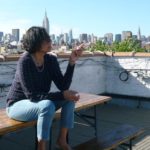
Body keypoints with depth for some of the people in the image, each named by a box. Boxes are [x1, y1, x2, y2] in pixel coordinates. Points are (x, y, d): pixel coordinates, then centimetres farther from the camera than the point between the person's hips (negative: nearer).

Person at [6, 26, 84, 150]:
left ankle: (62, 139, -3)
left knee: (71, 97, -12)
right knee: (47, 105, -36)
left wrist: (72, 62, -22)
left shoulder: (51, 60, -7)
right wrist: (62, 95, -30)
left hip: (41, 102, 7)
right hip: (17, 105, -6)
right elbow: (32, 95, -28)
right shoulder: (25, 61, -25)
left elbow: (63, 86, -13)